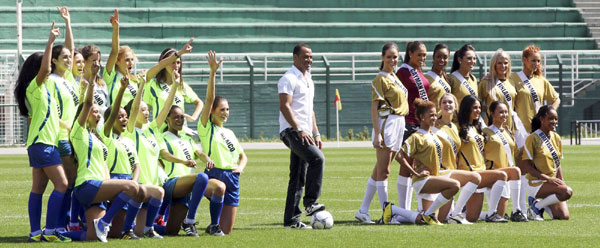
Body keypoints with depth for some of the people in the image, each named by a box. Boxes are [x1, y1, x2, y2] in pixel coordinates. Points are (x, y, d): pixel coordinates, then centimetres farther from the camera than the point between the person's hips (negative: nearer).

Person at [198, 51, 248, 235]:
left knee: (227, 231, -3)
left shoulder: (229, 133, 20)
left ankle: (215, 226, 32)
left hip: (232, 177, 5)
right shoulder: (206, 128, 2)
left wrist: (240, 167, 1)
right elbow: (209, 99, -9)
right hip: (213, 175, -5)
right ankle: (214, 225, -23)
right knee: (220, 187, -44)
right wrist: (213, 72, -18)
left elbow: (242, 156, 26)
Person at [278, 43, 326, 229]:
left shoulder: (308, 80, 22)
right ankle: (310, 202, -26)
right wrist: (299, 129, -22)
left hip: (304, 133, 9)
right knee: (317, 158, -27)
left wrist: (315, 133, 20)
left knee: (299, 177, 6)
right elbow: (284, 106, -16)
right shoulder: (289, 79, -7)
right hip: (291, 131, -9)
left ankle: (291, 219, 7)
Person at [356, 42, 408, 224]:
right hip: (387, 123, -9)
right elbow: (374, 108, -12)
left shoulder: (395, 78, 18)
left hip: (400, 123, 9)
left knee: (379, 170, 10)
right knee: (383, 171, -6)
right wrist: (377, 133, -20)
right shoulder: (380, 79, -8)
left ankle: (363, 211, 13)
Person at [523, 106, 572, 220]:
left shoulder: (556, 138, 12)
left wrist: (562, 183, 2)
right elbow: (529, 167, -12)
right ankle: (536, 206, -8)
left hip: (553, 182, 7)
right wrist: (548, 178, -22)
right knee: (567, 192, -30)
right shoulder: (532, 139, -10)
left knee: (564, 216, -11)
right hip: (536, 183, -6)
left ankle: (542, 206, 18)